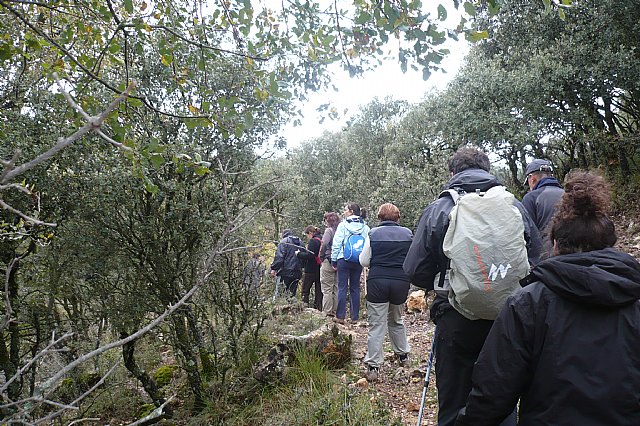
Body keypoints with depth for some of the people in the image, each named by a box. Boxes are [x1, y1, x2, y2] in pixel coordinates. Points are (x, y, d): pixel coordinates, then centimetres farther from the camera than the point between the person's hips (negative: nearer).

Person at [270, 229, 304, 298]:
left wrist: (274, 268, -10)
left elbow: (279, 256, -12)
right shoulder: (300, 242, 17)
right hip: (297, 273, 6)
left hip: (286, 272, -6)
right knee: (292, 293, 11)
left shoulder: (284, 242, -2)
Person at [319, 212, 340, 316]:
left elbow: (324, 245, -18)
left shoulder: (329, 230, -8)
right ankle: (335, 312, 17)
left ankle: (327, 312, 1)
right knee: (336, 289, 12)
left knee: (327, 289, 0)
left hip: (329, 262, -6)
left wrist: (321, 257, -2)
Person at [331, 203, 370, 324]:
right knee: (355, 288, 10)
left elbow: (336, 243, -6)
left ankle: (340, 316, 4)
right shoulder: (365, 227, 4)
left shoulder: (343, 225, -6)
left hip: (344, 259, -3)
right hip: (358, 261, 3)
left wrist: (333, 259, 1)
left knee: (342, 287, 2)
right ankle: (355, 317, 14)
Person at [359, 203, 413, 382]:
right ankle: (403, 355, 36)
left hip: (377, 281, -2)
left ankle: (373, 366, 1)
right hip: (401, 282, 3)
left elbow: (364, 261, 0)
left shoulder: (373, 233, -3)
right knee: (396, 320, 24)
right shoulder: (407, 233, 1)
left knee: (376, 324, 2)